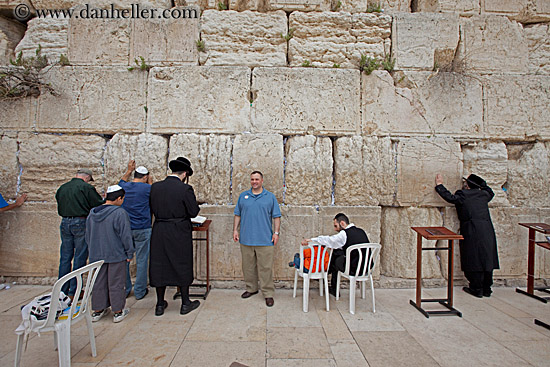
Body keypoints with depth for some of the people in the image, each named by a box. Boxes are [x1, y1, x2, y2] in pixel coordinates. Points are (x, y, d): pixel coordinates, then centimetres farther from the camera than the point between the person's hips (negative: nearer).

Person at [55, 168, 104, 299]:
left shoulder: (62, 188, 12)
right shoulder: (87, 187, -9)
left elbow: (60, 207, 20)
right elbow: (99, 205, -7)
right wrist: (105, 200, 13)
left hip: (64, 222, 6)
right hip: (81, 223, -6)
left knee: (65, 257, 14)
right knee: (79, 258, 2)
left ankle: (62, 291, 23)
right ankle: (73, 292, 7)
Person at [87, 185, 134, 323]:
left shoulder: (92, 213, 5)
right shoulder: (120, 213, -18)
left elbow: (88, 236, 14)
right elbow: (125, 235, -17)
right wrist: (129, 253, -7)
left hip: (97, 255, 6)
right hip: (116, 255, -6)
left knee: (99, 283, 18)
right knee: (116, 283, 6)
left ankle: (98, 310, 30)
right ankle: (118, 312, 17)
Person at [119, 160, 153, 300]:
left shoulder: (123, 187, 3)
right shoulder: (147, 188, -10)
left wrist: (129, 170, 30)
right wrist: (150, 182, 21)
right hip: (142, 229, -4)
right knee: (142, 260, 6)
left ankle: (124, 290, 26)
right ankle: (140, 291, 15)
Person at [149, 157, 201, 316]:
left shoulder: (155, 187, 1)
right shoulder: (185, 189, -15)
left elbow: (153, 209, 7)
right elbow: (193, 212, -11)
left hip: (159, 232, 5)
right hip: (180, 233, -4)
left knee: (159, 266, 15)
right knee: (183, 267, 10)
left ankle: (160, 304, 27)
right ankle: (185, 303, 23)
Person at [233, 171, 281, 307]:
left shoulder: (270, 197, 4)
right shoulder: (243, 196, 10)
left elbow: (276, 216, 3)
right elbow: (237, 215, 12)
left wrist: (276, 232, -5)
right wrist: (235, 230, 5)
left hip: (265, 240, -2)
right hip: (246, 239, 3)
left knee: (265, 267, 0)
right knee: (248, 266, 13)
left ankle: (268, 293, 12)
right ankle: (251, 288, 30)